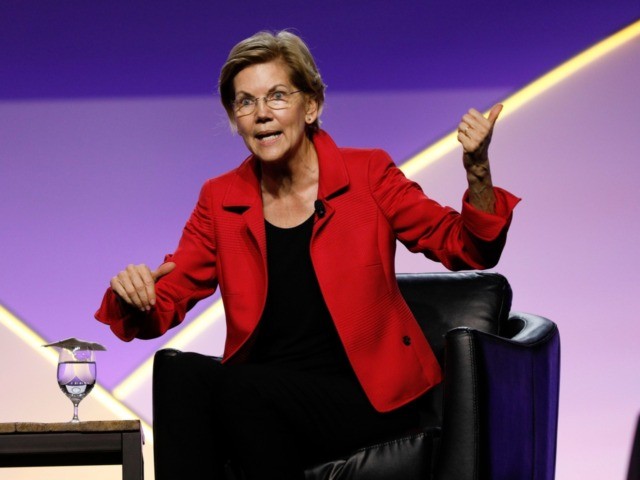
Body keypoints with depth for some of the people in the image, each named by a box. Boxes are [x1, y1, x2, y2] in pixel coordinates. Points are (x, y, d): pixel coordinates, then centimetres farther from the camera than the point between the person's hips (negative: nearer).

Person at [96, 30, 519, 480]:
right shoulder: (221, 199, 9)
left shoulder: (367, 175, 2)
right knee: (185, 370, -28)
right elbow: (165, 304, 8)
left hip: (368, 396, -3)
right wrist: (133, 294, -17)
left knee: (241, 389, -30)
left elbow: (467, 251, 1)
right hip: (259, 398, 3)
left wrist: (477, 171, -18)